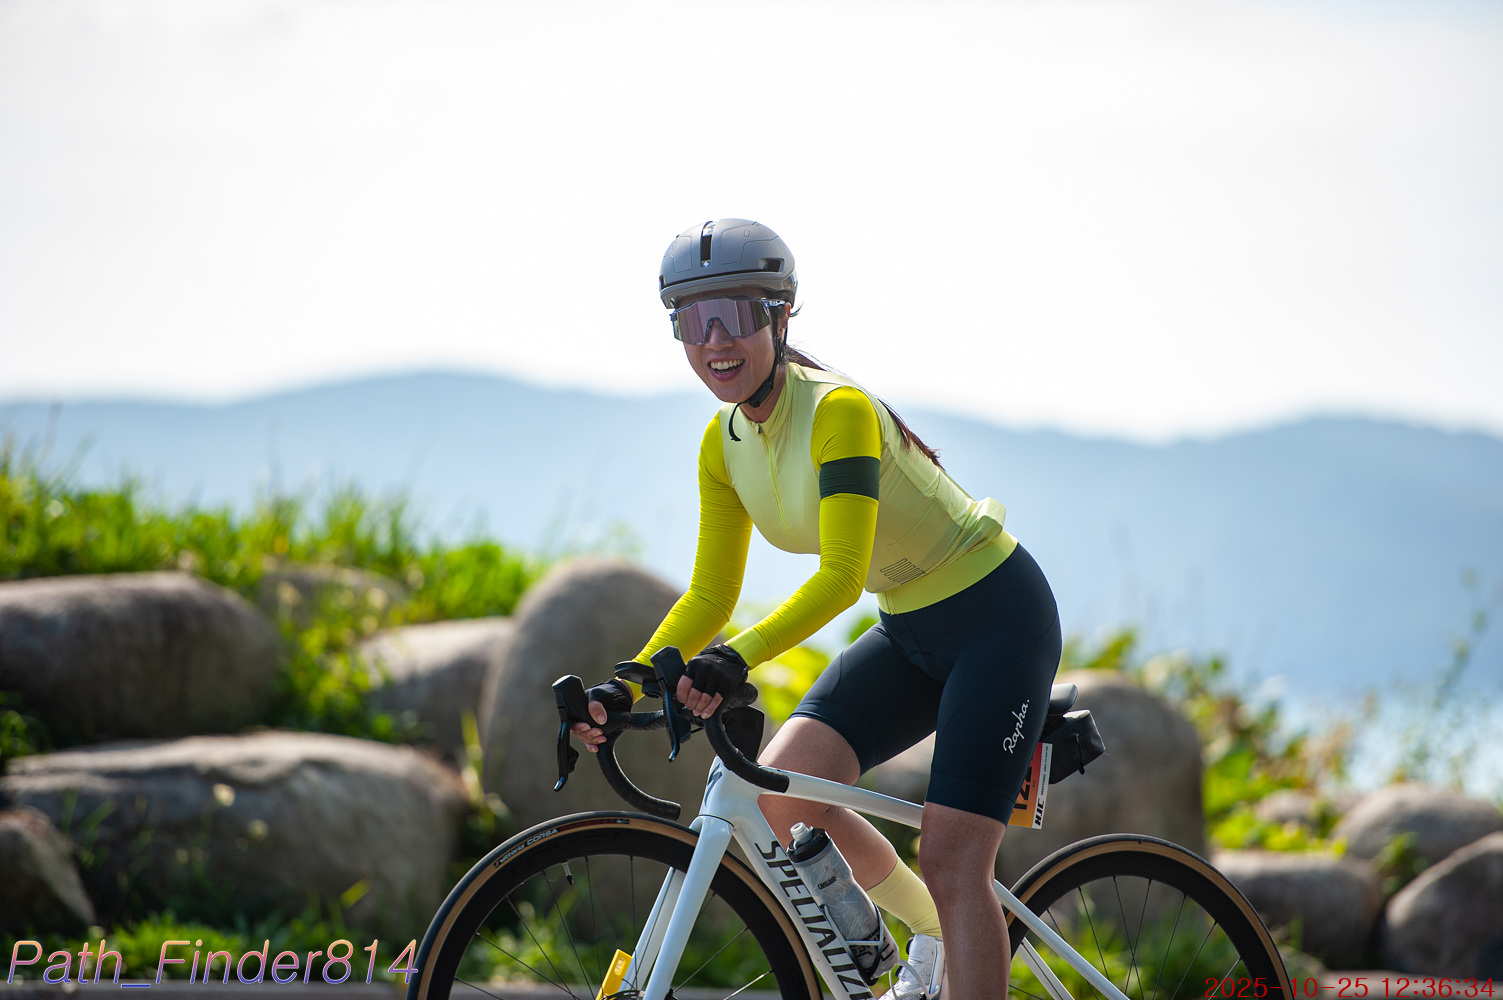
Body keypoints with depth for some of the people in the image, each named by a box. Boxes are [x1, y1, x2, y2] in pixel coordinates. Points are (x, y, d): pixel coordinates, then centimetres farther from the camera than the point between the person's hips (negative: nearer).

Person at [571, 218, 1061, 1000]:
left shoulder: (839, 410, -25)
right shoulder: (725, 444, -1)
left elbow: (841, 576, -34)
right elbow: (708, 597, 3)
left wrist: (736, 659, -46)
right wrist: (622, 687, -11)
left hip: (995, 615, -8)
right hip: (909, 633, 8)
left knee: (951, 863, -16)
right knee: (777, 791, -8)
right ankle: (933, 936, 14)